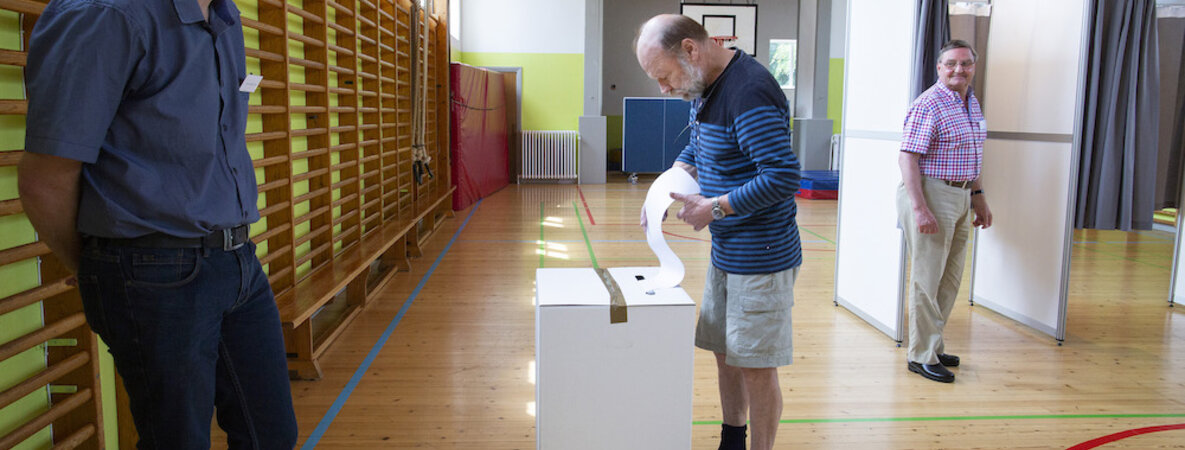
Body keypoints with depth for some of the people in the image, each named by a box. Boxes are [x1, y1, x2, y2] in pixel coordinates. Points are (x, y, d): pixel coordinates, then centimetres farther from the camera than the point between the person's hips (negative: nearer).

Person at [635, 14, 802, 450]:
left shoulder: (749, 91, -23)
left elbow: (783, 177, -27)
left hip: (760, 258, -10)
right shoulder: (702, 88, 8)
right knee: (725, 353, 19)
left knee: (755, 366, 2)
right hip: (725, 252, 10)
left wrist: (715, 207, -21)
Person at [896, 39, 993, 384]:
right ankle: (921, 356, 8)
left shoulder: (972, 103, 14)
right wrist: (920, 209, -26)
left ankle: (933, 346, 28)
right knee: (927, 279, -2)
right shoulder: (929, 105, -14)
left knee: (950, 278, 15)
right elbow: (907, 158, -20)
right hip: (931, 194, -9)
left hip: (961, 197, 9)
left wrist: (979, 197, 21)